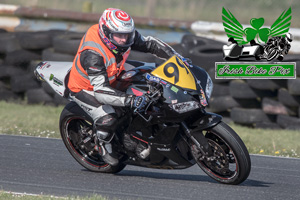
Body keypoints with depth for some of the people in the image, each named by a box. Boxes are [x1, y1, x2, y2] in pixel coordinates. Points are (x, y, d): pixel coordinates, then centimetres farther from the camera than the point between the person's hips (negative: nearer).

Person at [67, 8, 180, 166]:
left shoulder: (124, 35, -20)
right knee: (107, 118, -28)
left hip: (111, 77, 8)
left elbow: (150, 43, -4)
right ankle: (103, 144, 5)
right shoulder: (92, 54, -41)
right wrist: (130, 101, -56)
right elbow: (100, 91, -46)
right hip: (85, 87, -8)